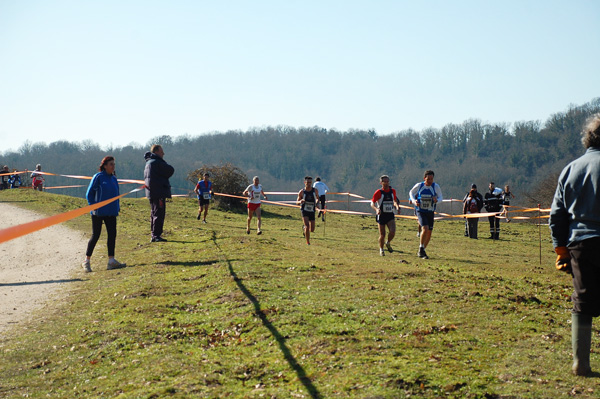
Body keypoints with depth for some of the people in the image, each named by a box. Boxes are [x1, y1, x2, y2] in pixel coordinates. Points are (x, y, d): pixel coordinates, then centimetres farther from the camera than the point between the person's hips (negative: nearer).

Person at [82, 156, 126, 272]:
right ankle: (87, 261, 10)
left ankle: (111, 261, 3)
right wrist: (93, 207, -12)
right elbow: (89, 194, -6)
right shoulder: (98, 177, -8)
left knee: (112, 234, 0)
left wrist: (117, 208, 11)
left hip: (111, 213, 6)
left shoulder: (114, 178, 11)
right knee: (95, 235, -1)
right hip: (98, 213, -6)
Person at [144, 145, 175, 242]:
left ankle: (154, 235, 18)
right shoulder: (156, 162, -13)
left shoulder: (148, 163, 19)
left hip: (151, 192, 10)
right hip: (158, 192, -10)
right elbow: (171, 170, -11)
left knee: (154, 214, 14)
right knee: (159, 214, -10)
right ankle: (156, 235, -12)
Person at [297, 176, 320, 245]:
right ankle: (308, 242, -13)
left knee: (312, 230, 5)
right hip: (304, 211, -3)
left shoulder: (315, 190, -1)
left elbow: (318, 197, 19)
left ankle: (304, 228, 40)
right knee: (307, 225, -22)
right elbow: (297, 202, 3)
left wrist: (317, 203, -2)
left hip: (312, 211, 3)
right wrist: (300, 201, -20)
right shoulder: (301, 192, -6)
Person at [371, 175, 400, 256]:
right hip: (381, 215, -3)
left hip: (390, 216, 3)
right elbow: (372, 203, -10)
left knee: (392, 232, -18)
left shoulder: (393, 191, 5)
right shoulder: (378, 192, -8)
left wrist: (397, 206, 3)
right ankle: (381, 250, 26)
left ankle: (388, 243, 14)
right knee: (382, 235, 1)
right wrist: (376, 209, -29)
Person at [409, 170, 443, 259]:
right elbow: (411, 192, 10)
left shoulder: (436, 186, -6)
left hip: (430, 212, 3)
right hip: (420, 212, -3)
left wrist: (437, 200, -20)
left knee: (429, 233, 6)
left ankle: (421, 251, 25)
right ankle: (421, 250, -12)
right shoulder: (419, 185, -8)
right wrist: (414, 201, -9)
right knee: (425, 228, -24)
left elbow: (441, 197, 4)